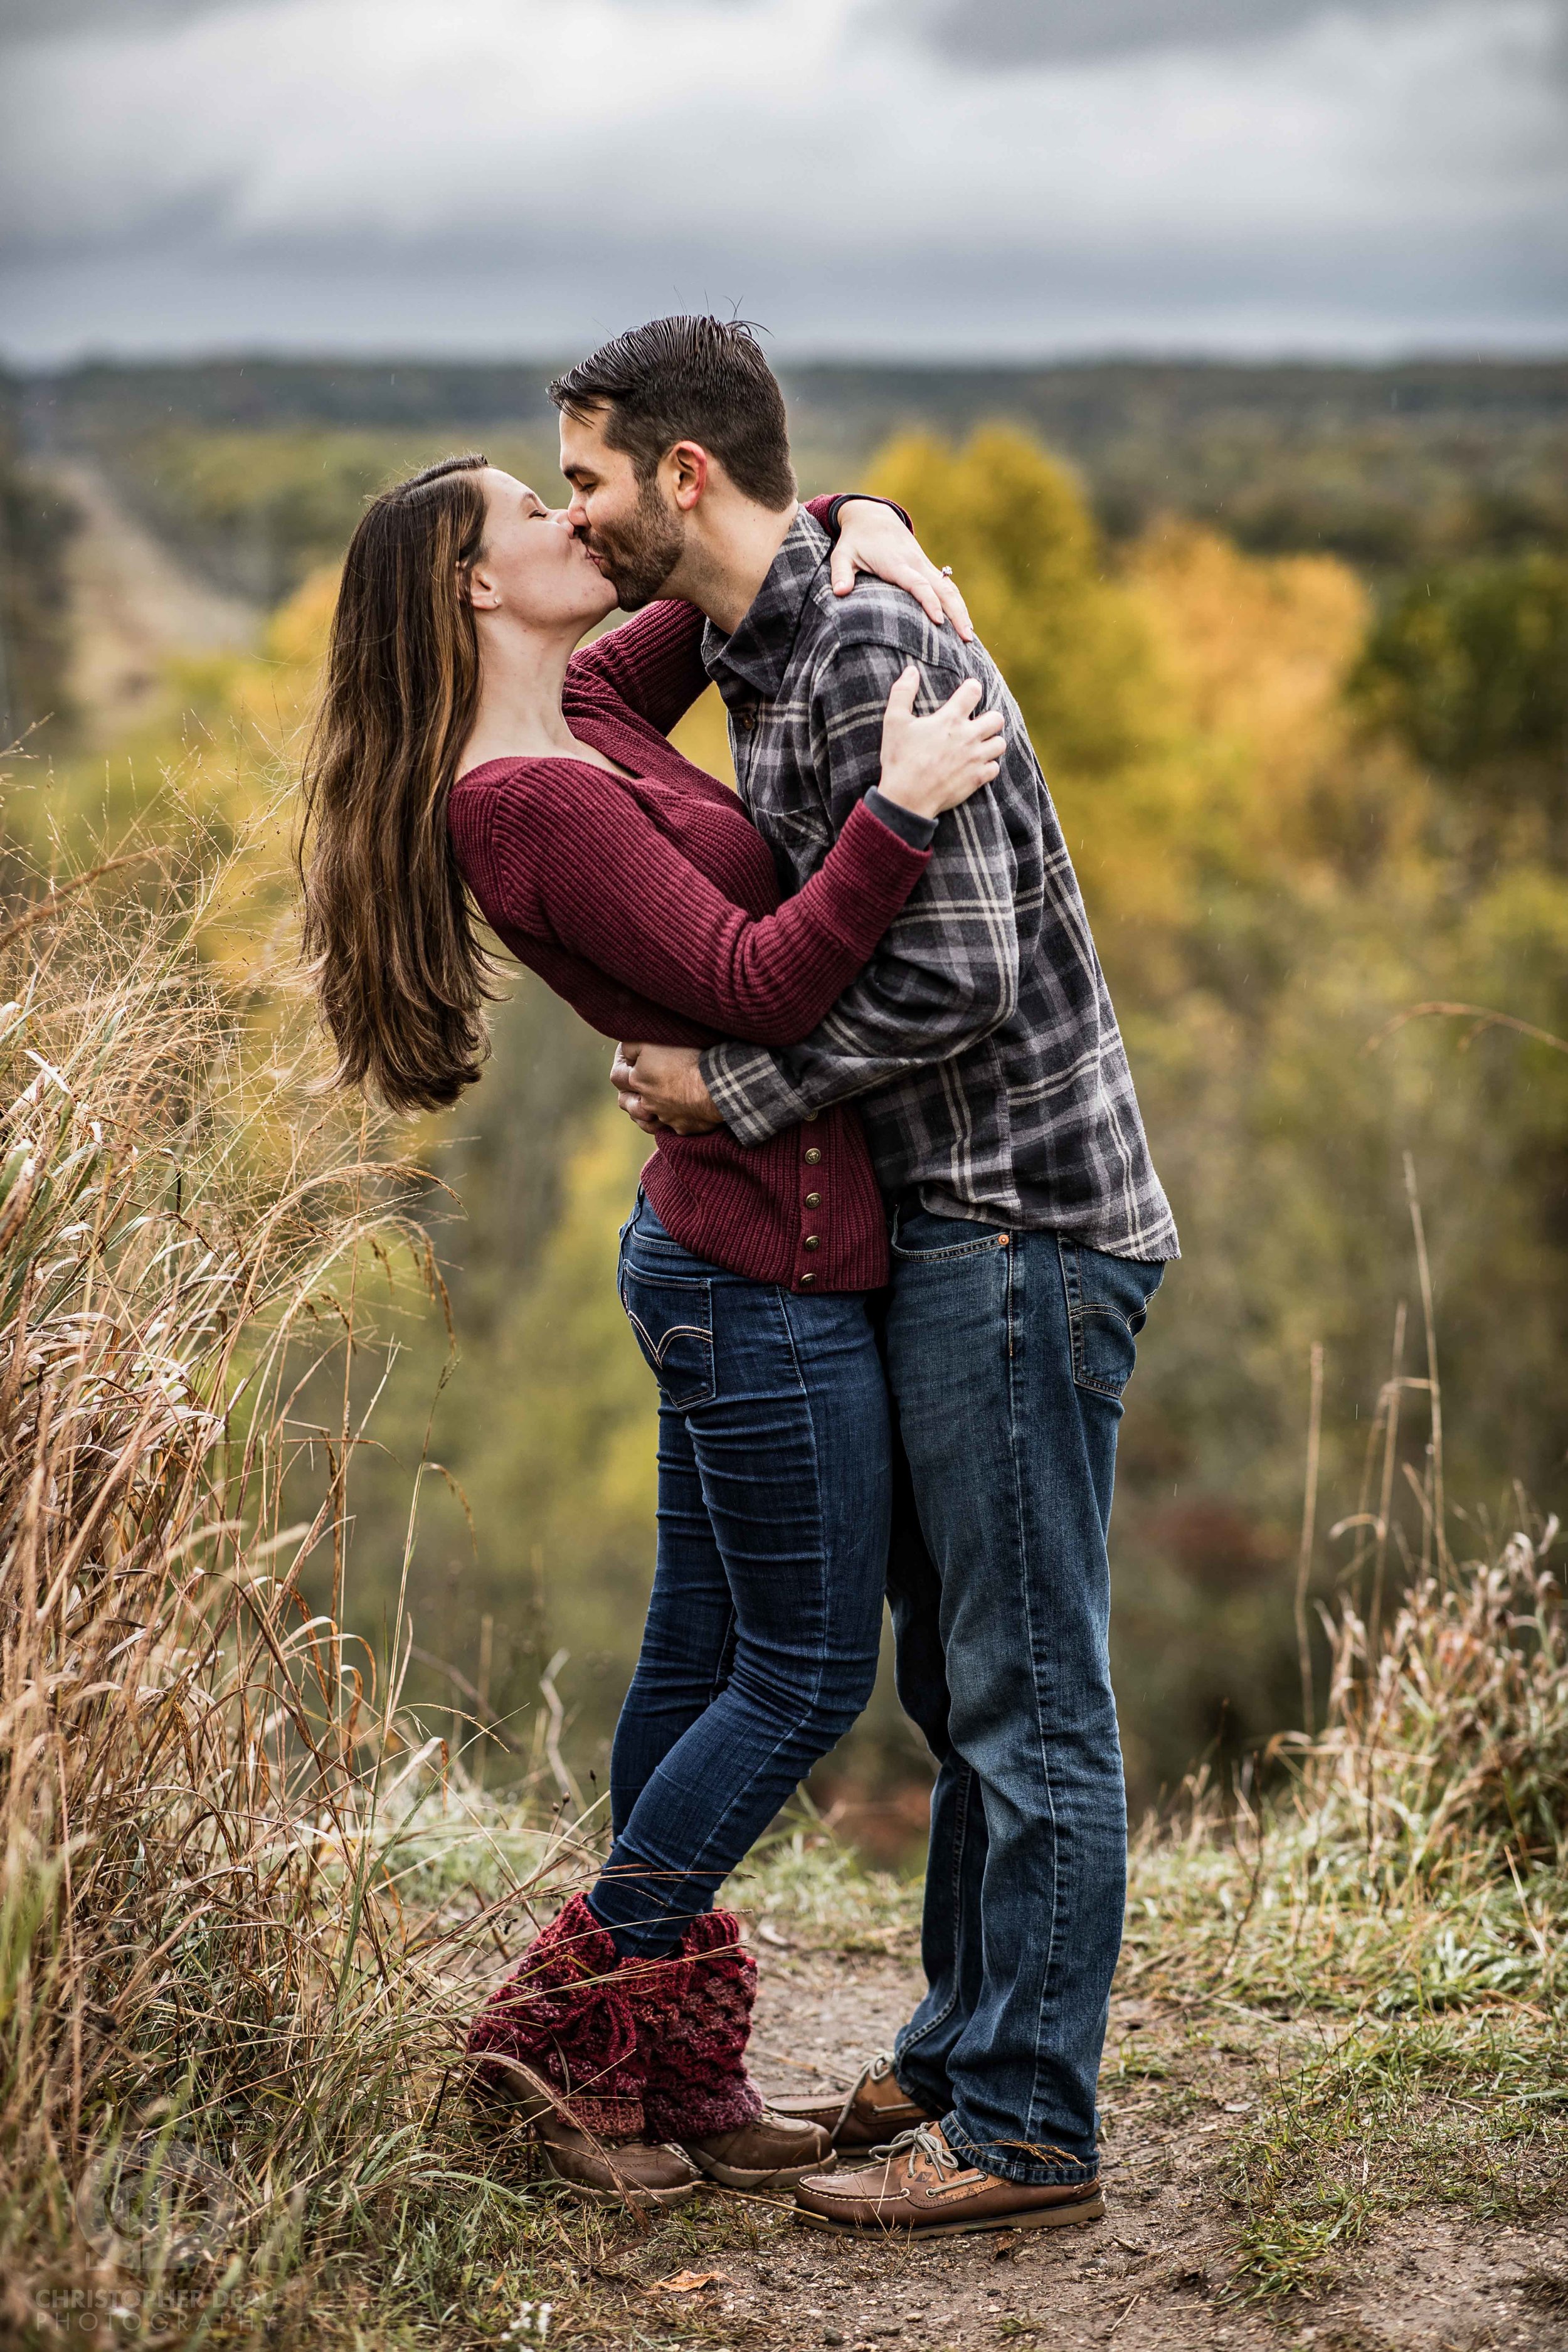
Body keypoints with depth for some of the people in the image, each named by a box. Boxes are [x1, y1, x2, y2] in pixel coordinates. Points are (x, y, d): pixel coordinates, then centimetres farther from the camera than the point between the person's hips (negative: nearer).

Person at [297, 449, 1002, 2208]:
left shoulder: (584, 709, 10)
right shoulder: (531, 800, -18)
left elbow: (743, 555, 24)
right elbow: (757, 984, -24)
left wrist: (858, 527, 4)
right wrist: (900, 811, -28)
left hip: (721, 1255, 10)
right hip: (769, 1263, -10)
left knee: (701, 1658, 13)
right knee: (804, 1673, -1)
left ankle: (670, 2072, 21)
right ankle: (564, 2018, 9)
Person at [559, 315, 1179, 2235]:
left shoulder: (878, 660, -18)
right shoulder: (757, 667, 14)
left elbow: (956, 975, -23)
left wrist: (734, 1099, -15)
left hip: (1023, 1226, -10)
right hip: (937, 1223, 10)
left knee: (1026, 1697, -4)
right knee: (959, 1679, 17)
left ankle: (1022, 2131, 4)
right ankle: (961, 2053, 28)